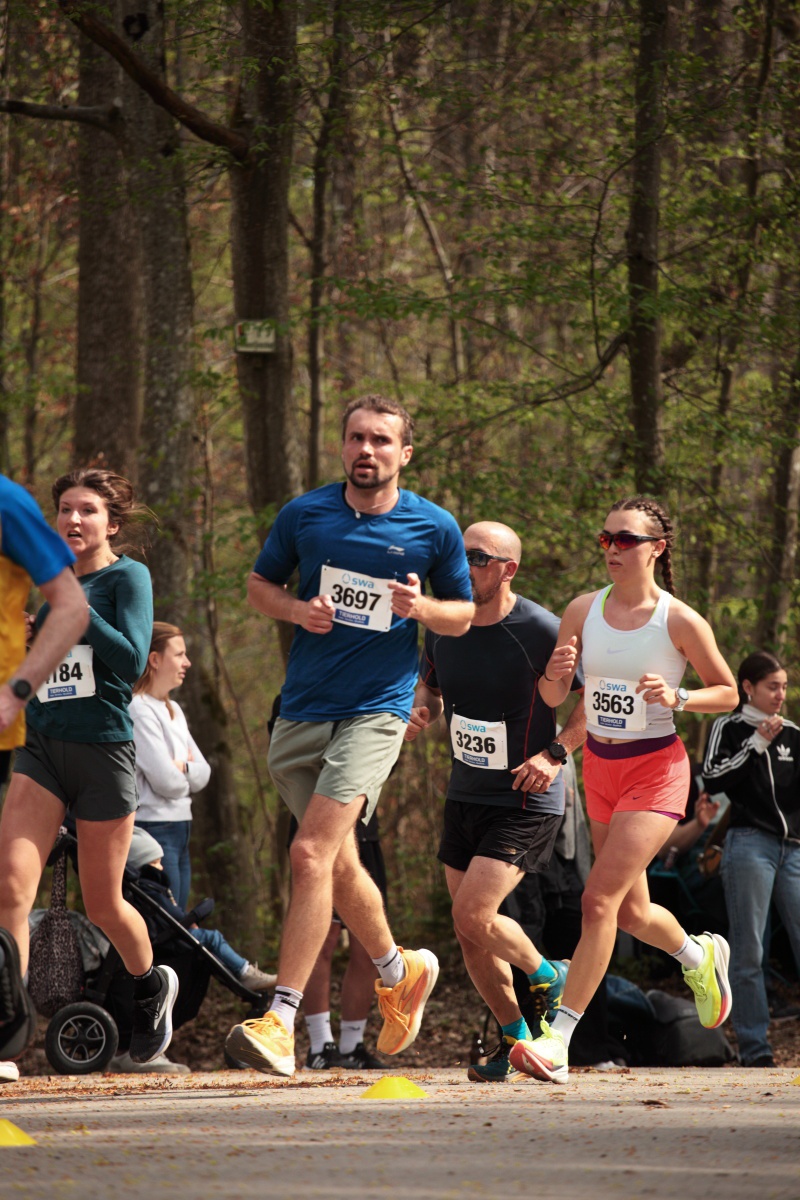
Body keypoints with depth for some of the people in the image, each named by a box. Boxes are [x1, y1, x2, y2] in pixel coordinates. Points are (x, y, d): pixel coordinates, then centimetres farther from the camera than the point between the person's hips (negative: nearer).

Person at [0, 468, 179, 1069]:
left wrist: (75, 608, -17)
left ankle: (152, 985, 40)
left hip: (104, 749, -4)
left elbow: (132, 662, -17)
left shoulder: (127, 578, -4)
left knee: (103, 904, 9)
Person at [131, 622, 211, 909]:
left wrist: (182, 767, -8)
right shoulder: (138, 710, -12)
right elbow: (165, 780, -16)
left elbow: (203, 774, 13)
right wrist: (187, 773, 5)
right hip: (153, 828, -9)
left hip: (180, 829, 9)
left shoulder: (173, 710, 17)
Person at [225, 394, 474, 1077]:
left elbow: (463, 615, 12)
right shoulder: (304, 515, 5)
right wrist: (297, 609, -4)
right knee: (338, 862, 13)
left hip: (376, 709, -4)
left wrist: (420, 606, -10)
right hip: (301, 711, 4)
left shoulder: (434, 528, 1)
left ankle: (280, 1021, -21)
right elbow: (260, 584, 17)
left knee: (312, 853, -19)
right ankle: (400, 972, 39)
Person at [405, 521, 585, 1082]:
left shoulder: (540, 631, -18)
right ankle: (515, 1039, 26)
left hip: (527, 799, -7)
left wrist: (556, 752, -19)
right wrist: (421, 710, -3)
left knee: (474, 914, -18)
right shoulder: (443, 626, 1)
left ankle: (547, 978, 10)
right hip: (465, 796, 7)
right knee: (471, 935, 8)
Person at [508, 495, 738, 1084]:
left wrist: (676, 697, -19)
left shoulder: (680, 621, -11)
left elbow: (728, 693, 0)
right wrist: (556, 674, -18)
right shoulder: (583, 611, 0)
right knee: (632, 912, 17)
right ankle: (701, 955, 50)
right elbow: (553, 698, 5)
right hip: (599, 766, 6)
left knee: (600, 898, -18)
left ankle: (558, 1042, -18)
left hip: (656, 770, -6)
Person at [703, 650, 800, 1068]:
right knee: (749, 951, -5)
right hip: (750, 843, -4)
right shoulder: (729, 728, 6)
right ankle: (754, 1046, -4)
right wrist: (757, 744, -10)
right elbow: (713, 776, -7)